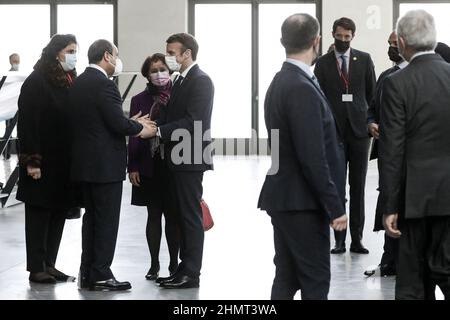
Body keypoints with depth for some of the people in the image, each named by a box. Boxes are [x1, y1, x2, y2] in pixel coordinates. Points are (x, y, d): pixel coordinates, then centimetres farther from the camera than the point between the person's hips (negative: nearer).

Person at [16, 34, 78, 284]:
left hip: (65, 162, 7)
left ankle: (49, 265, 17)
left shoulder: (71, 81, 12)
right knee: (39, 214, 0)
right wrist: (31, 160, -18)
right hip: (43, 161, -7)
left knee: (59, 212, 9)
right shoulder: (36, 82, -9)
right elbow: (27, 123, -13)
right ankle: (37, 269, 6)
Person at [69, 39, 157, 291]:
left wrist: (133, 123, 13)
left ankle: (87, 274, 16)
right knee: (107, 220, -2)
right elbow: (118, 123, -21)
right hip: (105, 163, -9)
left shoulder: (78, 83, 12)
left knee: (92, 218, 14)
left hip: (84, 162, 9)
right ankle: (101, 275, 0)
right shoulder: (104, 84, -16)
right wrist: (142, 129, -2)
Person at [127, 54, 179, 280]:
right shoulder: (139, 100, 5)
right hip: (149, 166, 1)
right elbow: (133, 135, 3)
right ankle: (154, 264, 12)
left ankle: (174, 264, 12)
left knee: (172, 215, 3)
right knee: (154, 215, 5)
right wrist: (132, 167, -2)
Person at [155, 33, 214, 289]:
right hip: (178, 159, 9)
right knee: (183, 215, 12)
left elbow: (193, 121, -21)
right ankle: (185, 268, 19)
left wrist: (158, 131, -20)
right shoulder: (181, 80, 16)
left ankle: (191, 274, 0)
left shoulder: (201, 81, -12)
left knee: (191, 216, -4)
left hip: (191, 159, -9)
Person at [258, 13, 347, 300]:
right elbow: (313, 157, -22)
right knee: (315, 281, -4)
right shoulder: (301, 89, -19)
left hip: (285, 199, 10)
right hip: (302, 201, -10)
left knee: (287, 278, 12)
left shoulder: (281, 82, 12)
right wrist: (335, 207, -18)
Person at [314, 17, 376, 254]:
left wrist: (373, 120, 4)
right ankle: (339, 239, 5)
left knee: (358, 186, 2)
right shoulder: (323, 63, 4)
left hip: (359, 128, 1)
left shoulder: (364, 60, 6)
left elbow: (372, 93, 10)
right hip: (333, 131, -1)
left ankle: (356, 239, 6)